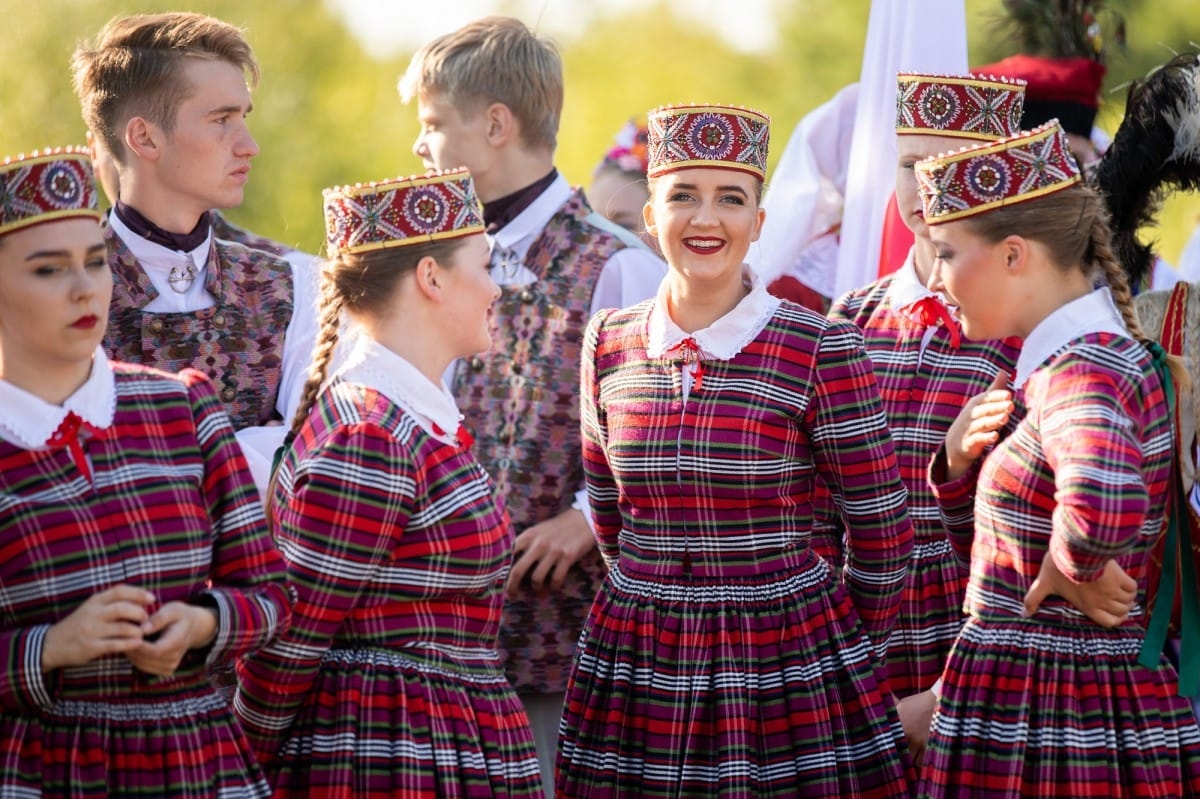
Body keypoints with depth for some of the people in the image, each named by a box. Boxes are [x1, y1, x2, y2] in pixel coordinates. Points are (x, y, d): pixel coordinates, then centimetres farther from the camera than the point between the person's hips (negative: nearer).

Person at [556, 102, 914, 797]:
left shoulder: (822, 351, -8)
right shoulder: (611, 344, 4)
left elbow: (882, 526, -2)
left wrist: (856, 650, 7)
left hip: (788, 661, -3)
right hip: (638, 671, 3)